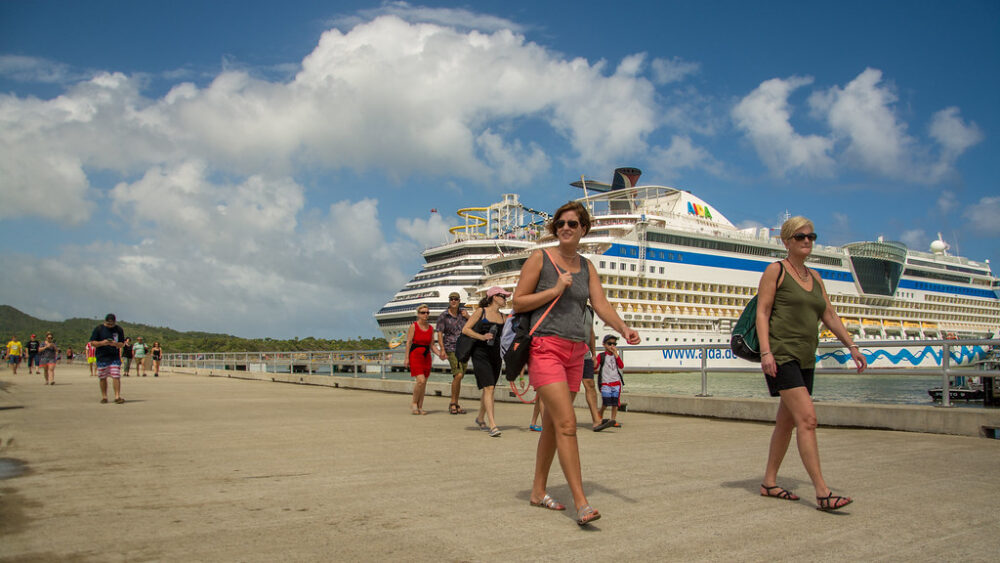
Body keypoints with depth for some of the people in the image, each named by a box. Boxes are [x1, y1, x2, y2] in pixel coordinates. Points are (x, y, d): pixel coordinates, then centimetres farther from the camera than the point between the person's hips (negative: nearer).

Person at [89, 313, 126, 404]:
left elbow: (122, 344, 7)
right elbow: (92, 342, 0)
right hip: (101, 357, 0)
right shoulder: (98, 329, 1)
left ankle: (117, 396, -8)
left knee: (116, 377, -9)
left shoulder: (119, 330, 5)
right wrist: (102, 343, -18)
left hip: (115, 357, 0)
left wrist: (116, 344, -15)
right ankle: (104, 397, 17)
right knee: (103, 378, 5)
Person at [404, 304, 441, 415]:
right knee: (421, 381, -17)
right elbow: (408, 342, -4)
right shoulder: (413, 326, -3)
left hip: (426, 357, 5)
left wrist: (439, 354, -4)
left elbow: (432, 345, 12)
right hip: (415, 356, -5)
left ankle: (420, 407, 15)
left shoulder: (431, 328, 10)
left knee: (424, 383, 5)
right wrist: (407, 358, -9)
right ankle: (414, 402, 4)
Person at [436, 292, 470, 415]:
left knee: (459, 377, 7)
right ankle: (452, 403, -5)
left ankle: (456, 404, 17)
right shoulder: (443, 316, -3)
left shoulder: (463, 312, 9)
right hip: (451, 348, -5)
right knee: (458, 375, -19)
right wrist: (442, 350, -17)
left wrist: (467, 317, -4)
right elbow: (439, 334, -6)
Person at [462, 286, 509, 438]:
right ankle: (492, 425, -19)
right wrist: (481, 337, -17)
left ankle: (480, 418, 34)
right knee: (488, 387, -16)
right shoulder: (481, 311, -2)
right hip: (481, 353, -6)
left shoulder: (502, 316, 13)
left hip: (495, 354, 6)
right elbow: (465, 329, -5)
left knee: (489, 389, 13)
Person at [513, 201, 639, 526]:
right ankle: (581, 504, -17)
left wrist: (624, 329, -13)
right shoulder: (539, 259, 0)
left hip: (575, 352, 6)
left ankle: (538, 492, 24)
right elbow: (518, 302, -2)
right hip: (545, 347, -6)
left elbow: (601, 306, 4)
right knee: (566, 422, -16)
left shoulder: (587, 267, 14)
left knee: (552, 425, 12)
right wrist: (556, 289, -11)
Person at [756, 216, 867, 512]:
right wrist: (765, 352, -18)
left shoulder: (814, 277, 17)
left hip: (805, 358, 8)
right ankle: (822, 492, -17)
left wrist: (852, 347, 11)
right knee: (807, 418, -17)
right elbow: (762, 312, -8)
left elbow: (829, 316, 19)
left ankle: (769, 483, 20)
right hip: (781, 355, -8)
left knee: (787, 422, 10)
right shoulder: (775, 271, -3)